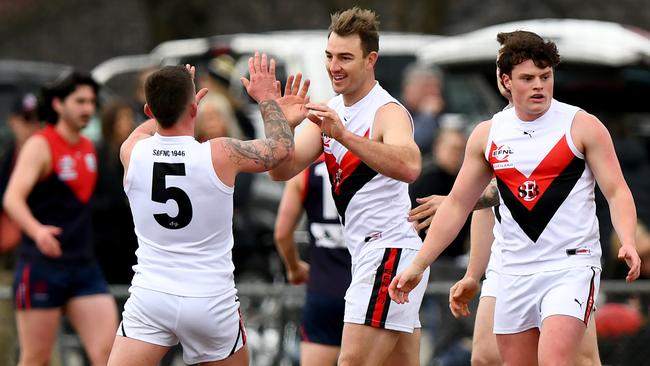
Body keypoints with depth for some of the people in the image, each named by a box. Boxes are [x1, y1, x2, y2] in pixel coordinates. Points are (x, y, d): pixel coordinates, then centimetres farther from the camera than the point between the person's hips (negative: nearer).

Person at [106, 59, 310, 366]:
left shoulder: (132, 153, -5)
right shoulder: (221, 155, -11)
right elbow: (281, 147, 9)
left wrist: (172, 100, 38)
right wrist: (266, 98, 24)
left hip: (150, 296, 1)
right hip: (212, 301, -1)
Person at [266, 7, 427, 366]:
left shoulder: (387, 112, -13)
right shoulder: (330, 112, 12)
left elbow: (409, 167, -34)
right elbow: (282, 170, 3)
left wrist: (344, 135, -43)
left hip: (389, 252, -9)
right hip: (367, 255, 9)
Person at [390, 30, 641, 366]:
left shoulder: (582, 126, -4)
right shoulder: (487, 134, 7)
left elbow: (616, 191, -5)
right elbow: (456, 205, 13)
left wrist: (627, 242, -23)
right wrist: (417, 266, 10)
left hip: (571, 265, -5)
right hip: (515, 271, 5)